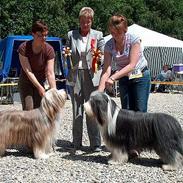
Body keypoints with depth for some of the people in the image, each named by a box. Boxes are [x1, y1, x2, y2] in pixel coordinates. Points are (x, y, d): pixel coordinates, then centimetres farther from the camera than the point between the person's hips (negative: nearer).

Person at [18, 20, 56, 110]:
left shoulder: (49, 50, -17)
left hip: (40, 82, 2)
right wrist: (39, 87, -26)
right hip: (26, 82, -2)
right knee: (28, 109, -14)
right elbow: (28, 71, -21)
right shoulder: (23, 48, -20)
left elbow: (50, 73, -20)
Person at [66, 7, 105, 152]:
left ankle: (95, 144, 4)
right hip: (75, 76, 2)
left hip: (92, 76, -2)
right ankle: (76, 143, 14)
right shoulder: (71, 35, 10)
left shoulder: (98, 35, 6)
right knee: (77, 111, 5)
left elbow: (103, 57, 6)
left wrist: (99, 58, -16)